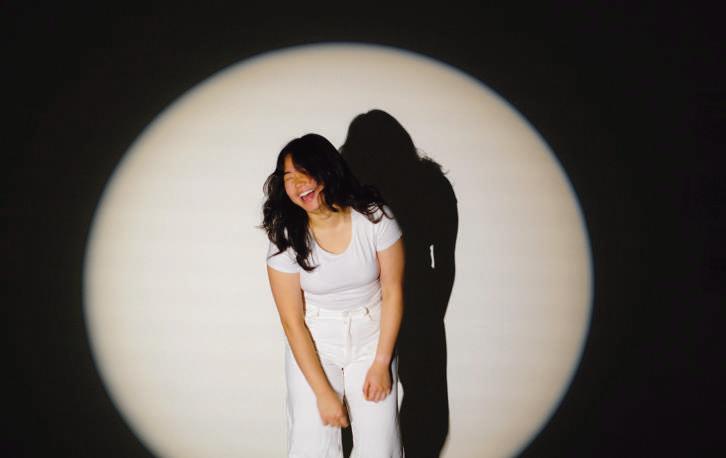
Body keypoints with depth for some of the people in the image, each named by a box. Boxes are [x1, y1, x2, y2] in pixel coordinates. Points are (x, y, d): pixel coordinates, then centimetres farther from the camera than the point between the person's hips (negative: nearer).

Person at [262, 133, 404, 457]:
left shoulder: (374, 218, -15)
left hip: (371, 338, 0)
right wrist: (323, 393, -13)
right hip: (313, 344, 0)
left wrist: (382, 362, -8)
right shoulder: (285, 239, -14)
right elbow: (293, 322, -11)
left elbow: (393, 291, -6)